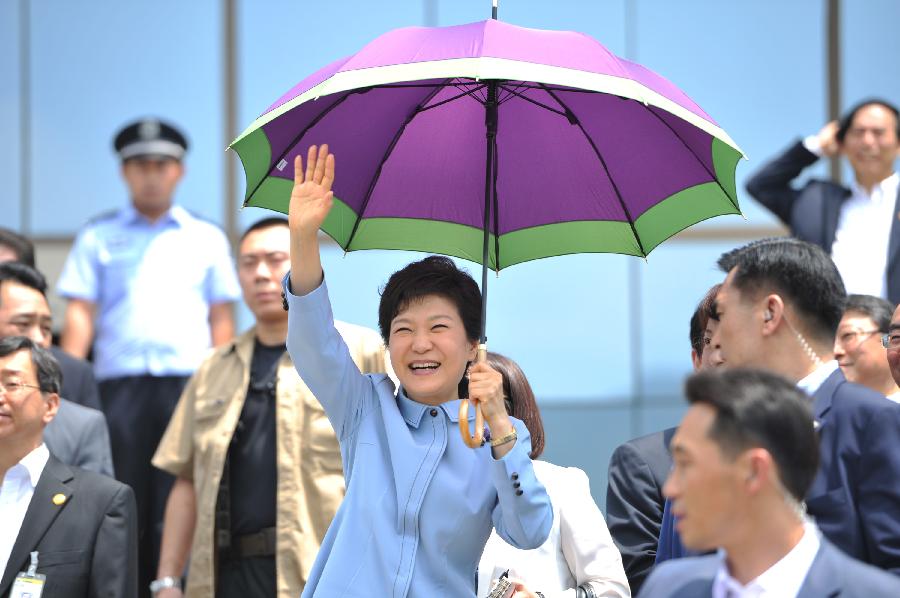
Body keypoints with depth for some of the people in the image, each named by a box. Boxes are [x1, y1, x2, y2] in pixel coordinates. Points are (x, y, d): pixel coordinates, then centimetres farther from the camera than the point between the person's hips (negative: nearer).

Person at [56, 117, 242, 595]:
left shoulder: (207, 238, 15)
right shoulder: (98, 237, 14)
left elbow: (222, 320, 11)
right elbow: (80, 313, 7)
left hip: (189, 381, 0)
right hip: (119, 383, 0)